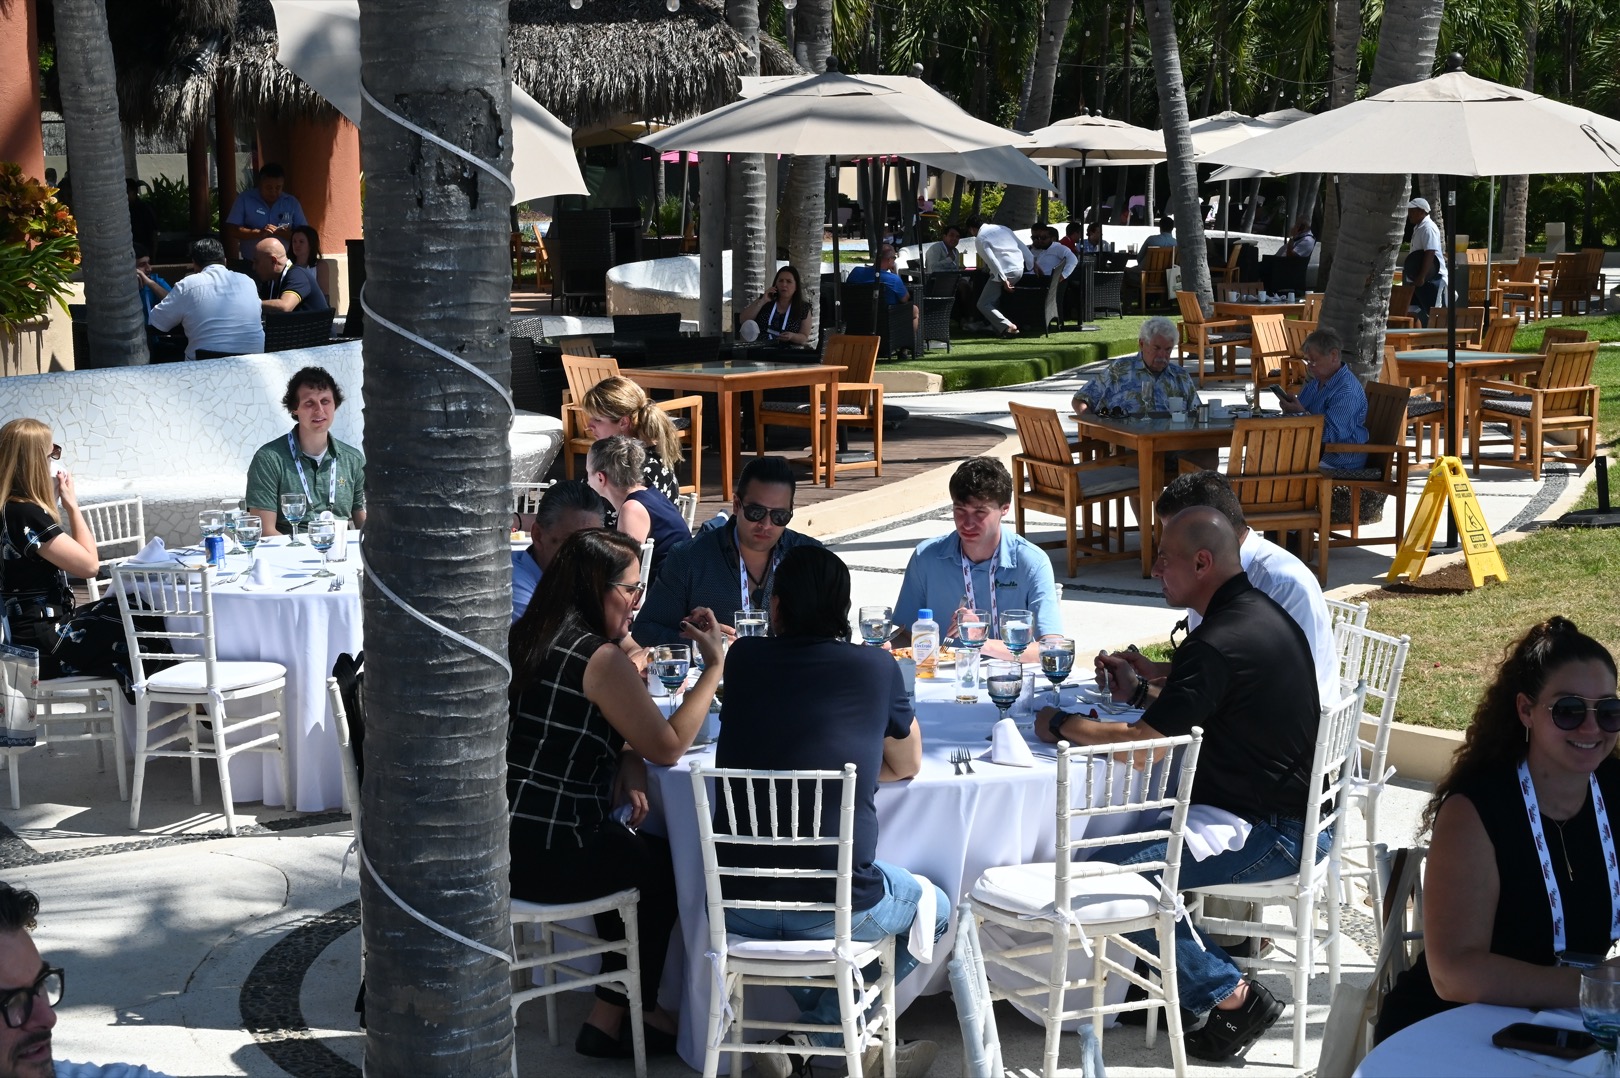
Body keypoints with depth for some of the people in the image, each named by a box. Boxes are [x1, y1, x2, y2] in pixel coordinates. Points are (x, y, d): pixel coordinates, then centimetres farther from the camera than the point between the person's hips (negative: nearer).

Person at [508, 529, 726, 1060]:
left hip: (500, 839, 8)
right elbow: (668, 746, -12)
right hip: (547, 857, -8)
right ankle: (611, 1021, 28)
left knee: (628, 848, 30)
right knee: (665, 864, 18)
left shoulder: (524, 638, 11)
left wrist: (629, 760, 2)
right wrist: (715, 667, -5)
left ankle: (632, 1005, 39)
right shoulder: (599, 659, -17)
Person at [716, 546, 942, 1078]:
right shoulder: (877, 668, 0)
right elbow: (907, 765, 16)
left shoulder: (744, 658, 4)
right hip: (836, 907, -3)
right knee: (933, 909, 28)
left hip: (739, 907, 3)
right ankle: (824, 1032, 18)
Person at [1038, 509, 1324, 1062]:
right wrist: (1140, 692, 15)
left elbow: (1143, 744, -22)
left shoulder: (1217, 643, -23)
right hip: (1296, 806, 11)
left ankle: (1232, 996, -5)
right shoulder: (1257, 612, 9)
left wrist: (1061, 724, -8)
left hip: (1276, 832, -11)